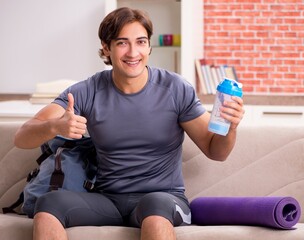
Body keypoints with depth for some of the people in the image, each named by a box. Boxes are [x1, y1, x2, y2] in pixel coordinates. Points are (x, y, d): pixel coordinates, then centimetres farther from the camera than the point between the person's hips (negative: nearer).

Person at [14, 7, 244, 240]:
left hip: (164, 200, -2)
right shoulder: (87, 92, -1)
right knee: (49, 203, -26)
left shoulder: (175, 89, -3)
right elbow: (22, 138, -8)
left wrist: (230, 128, -21)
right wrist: (55, 126, -31)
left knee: (154, 205, -38)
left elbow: (215, 151, 3)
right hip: (108, 200, 2)